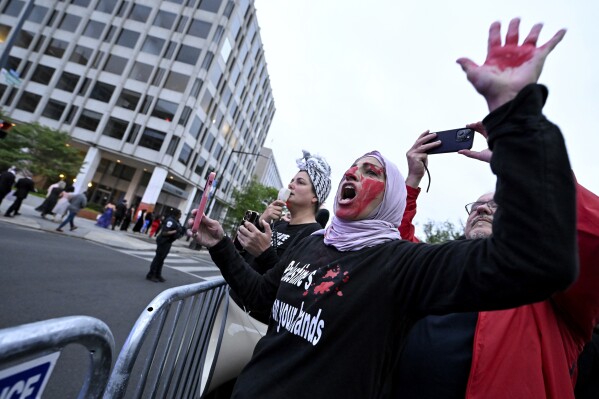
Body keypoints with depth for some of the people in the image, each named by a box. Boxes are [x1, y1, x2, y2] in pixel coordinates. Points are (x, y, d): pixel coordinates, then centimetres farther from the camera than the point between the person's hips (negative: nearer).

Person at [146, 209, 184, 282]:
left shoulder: (176, 221, 9)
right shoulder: (170, 221, -20)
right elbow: (164, 232, -24)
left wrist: (181, 231, 1)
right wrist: (176, 231, -25)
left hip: (168, 242, 9)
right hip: (163, 242, -9)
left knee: (161, 259, 13)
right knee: (158, 258, -3)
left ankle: (157, 275, 20)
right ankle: (151, 275, 7)